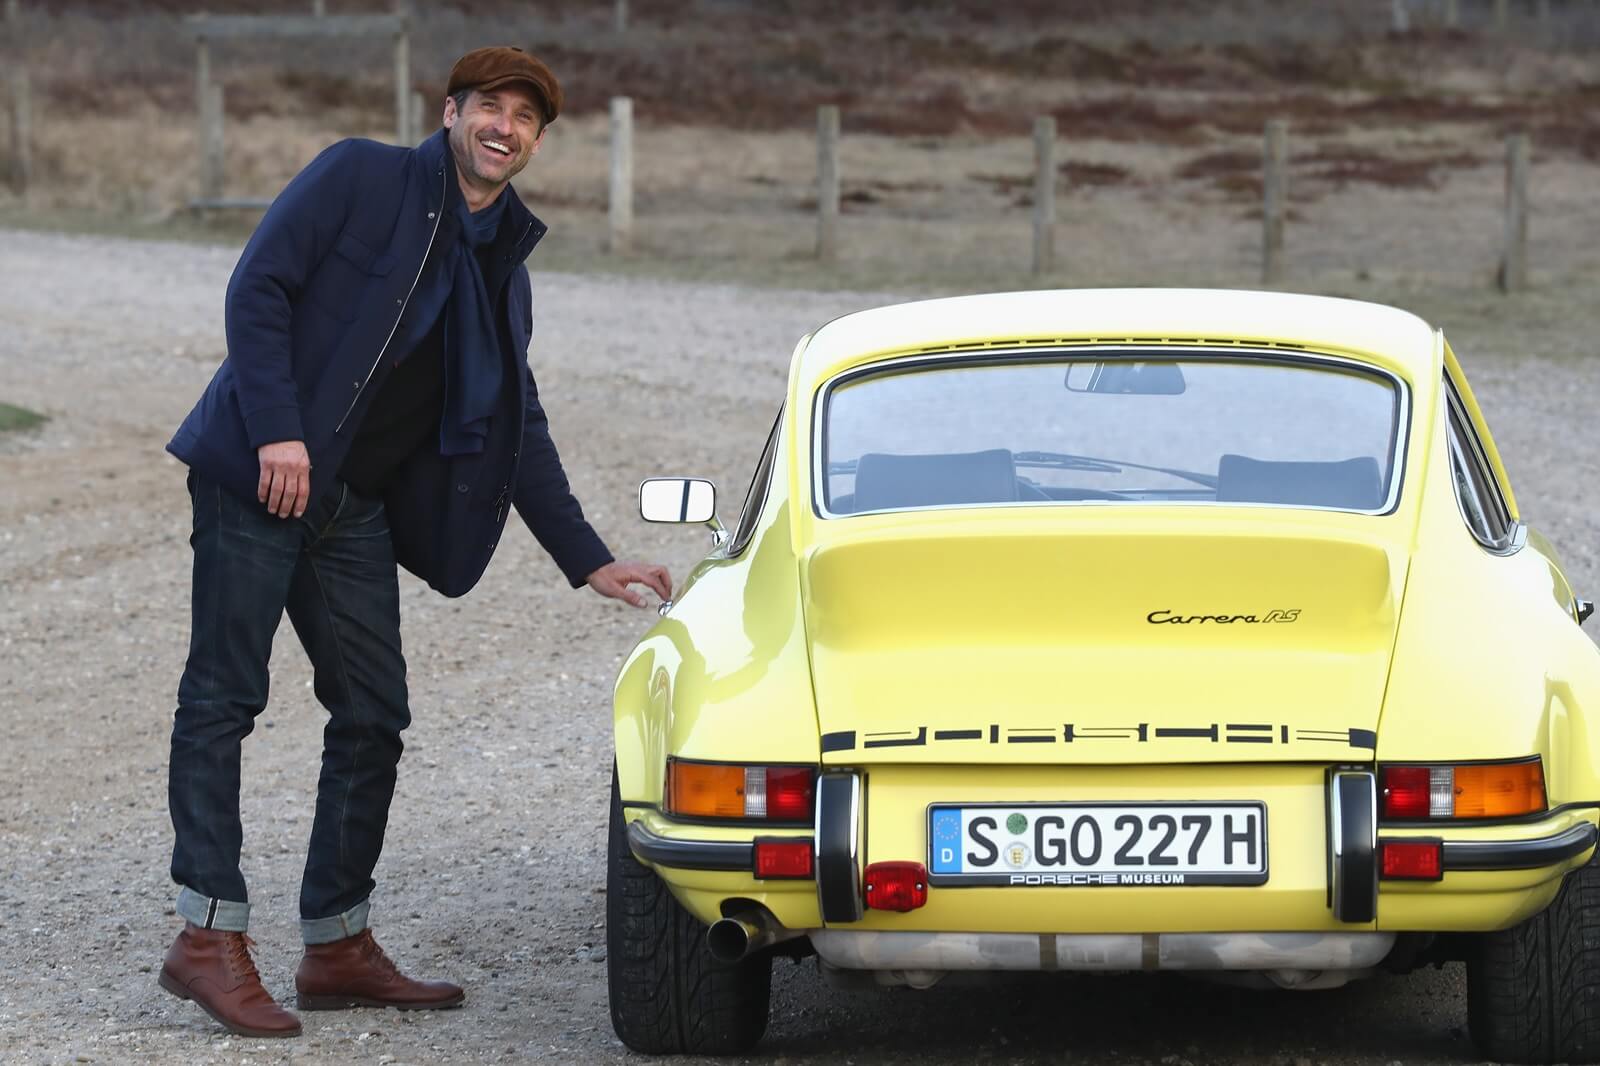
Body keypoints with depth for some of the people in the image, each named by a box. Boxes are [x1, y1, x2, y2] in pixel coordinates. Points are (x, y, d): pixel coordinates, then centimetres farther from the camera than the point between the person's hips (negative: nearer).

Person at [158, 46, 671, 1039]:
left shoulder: (503, 274, 15)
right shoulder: (361, 179, -3)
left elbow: (520, 433, 19)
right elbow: (258, 287, -11)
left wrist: (590, 560, 13)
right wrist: (277, 430, -20)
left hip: (354, 510, 7)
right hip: (259, 477, -7)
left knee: (373, 717, 6)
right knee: (223, 697, -6)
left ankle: (338, 946, 14)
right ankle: (211, 936, -5)